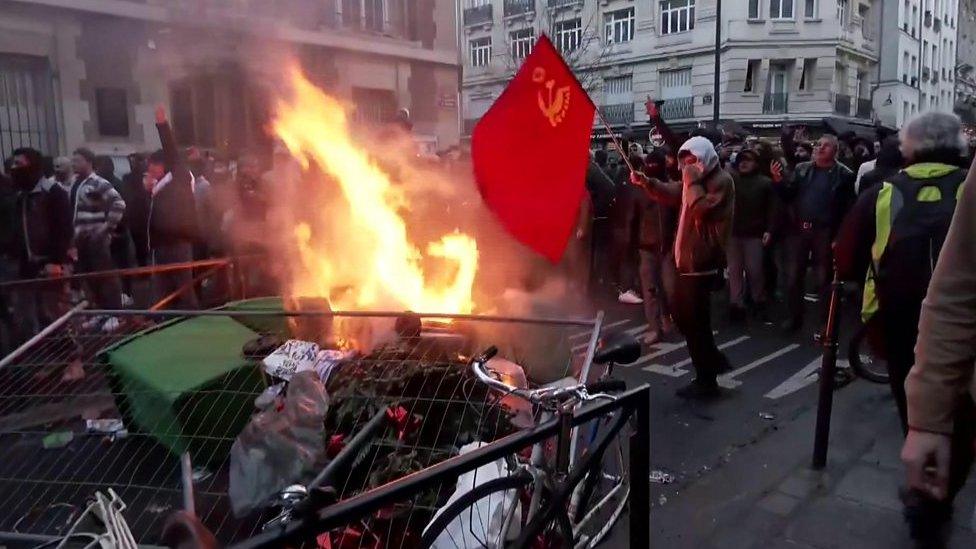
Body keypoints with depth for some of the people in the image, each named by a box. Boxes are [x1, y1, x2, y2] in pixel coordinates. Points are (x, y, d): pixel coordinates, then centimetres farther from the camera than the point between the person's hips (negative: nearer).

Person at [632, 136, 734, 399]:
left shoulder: (721, 181, -13)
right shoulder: (697, 180, 16)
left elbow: (702, 208, -26)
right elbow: (670, 193, 19)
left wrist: (693, 181, -18)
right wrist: (646, 182, 3)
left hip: (702, 262, -10)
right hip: (688, 259, 10)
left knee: (695, 321, -2)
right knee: (682, 315, 17)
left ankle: (706, 381, 11)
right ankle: (714, 360, 31)